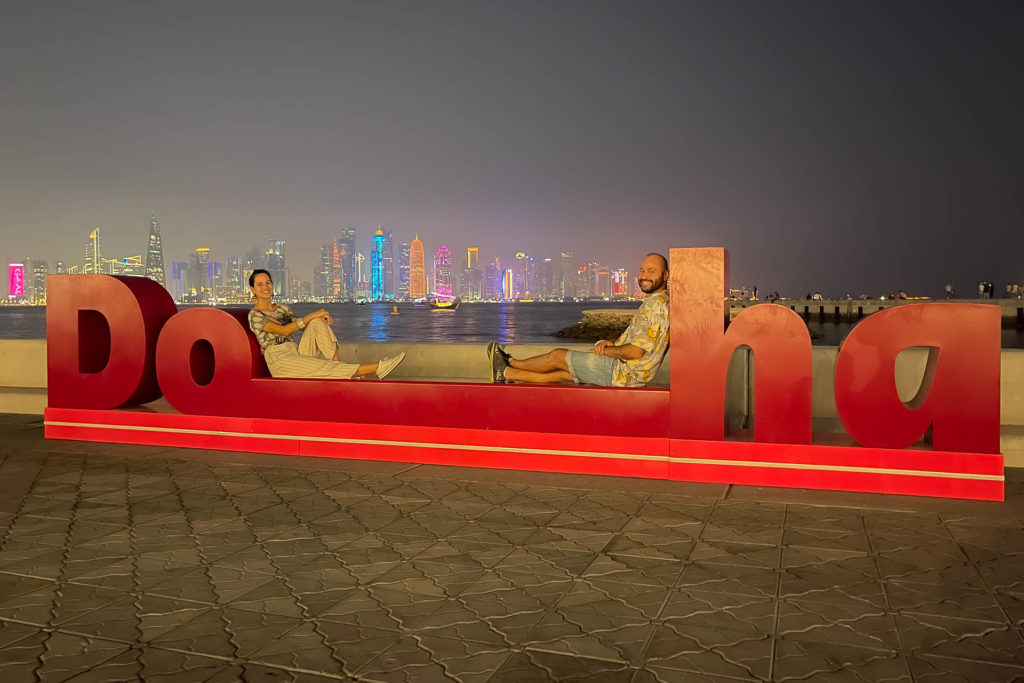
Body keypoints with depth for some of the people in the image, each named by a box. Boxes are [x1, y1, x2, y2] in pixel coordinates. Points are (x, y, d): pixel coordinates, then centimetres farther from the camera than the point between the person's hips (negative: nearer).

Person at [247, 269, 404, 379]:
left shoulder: (282, 307, 21)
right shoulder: (255, 315, -3)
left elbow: (302, 325, 14)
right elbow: (284, 331, -14)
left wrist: (320, 318, -8)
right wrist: (311, 316, -13)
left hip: (297, 352, 7)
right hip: (280, 359, -7)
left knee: (318, 322, -14)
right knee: (325, 368, -27)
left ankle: (337, 362, -27)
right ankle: (377, 368, -34)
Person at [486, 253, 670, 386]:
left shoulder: (655, 305, -20)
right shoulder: (662, 301, 14)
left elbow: (635, 352, -26)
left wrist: (606, 350, -9)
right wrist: (612, 343, 4)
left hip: (623, 373, -10)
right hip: (627, 372, 10)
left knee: (557, 356, 1)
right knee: (565, 373, 15)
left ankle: (509, 364, 21)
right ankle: (507, 374, 24)